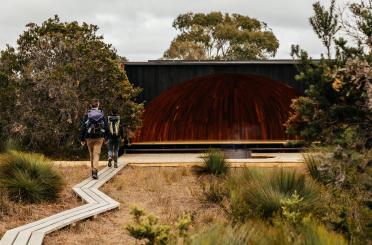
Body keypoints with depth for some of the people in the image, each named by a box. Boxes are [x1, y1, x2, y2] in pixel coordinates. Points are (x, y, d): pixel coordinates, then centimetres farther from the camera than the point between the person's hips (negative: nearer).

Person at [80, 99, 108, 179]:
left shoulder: (87, 115, -2)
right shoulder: (101, 114, 0)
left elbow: (83, 127, -4)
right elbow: (106, 127, 3)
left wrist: (82, 139, 1)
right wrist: (106, 138, 13)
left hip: (89, 138, 1)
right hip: (99, 137, -1)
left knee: (91, 155, 16)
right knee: (96, 154, -3)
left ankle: (93, 171, 25)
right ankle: (95, 171, -20)